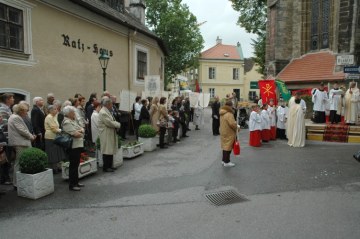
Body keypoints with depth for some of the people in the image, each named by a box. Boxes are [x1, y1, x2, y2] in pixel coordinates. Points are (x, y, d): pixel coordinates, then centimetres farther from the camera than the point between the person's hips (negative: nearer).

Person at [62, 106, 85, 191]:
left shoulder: (74, 120, 15)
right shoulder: (67, 122, -14)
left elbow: (82, 129, 13)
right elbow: (75, 134, -22)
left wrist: (80, 131, -9)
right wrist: (81, 133, -2)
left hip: (78, 145, 9)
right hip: (73, 146, -9)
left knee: (76, 164, 16)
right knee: (73, 165, -2)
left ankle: (76, 182, 27)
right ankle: (72, 185, 7)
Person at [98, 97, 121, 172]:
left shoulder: (107, 111, 15)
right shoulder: (103, 112, -18)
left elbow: (112, 121, 20)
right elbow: (109, 123, -22)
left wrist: (117, 124, 2)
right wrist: (119, 124, -9)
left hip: (110, 134, 10)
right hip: (106, 135, -10)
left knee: (111, 151, 13)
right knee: (107, 151, -3)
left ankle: (109, 166, 22)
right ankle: (105, 168, 7)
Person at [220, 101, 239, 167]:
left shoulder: (222, 113, 8)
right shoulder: (229, 114, -23)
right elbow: (232, 124, -28)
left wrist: (235, 125, 14)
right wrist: (237, 127, -8)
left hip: (223, 132, 9)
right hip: (229, 133, -9)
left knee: (225, 146, 17)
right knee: (228, 147, -1)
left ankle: (224, 160, 27)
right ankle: (226, 162, 6)